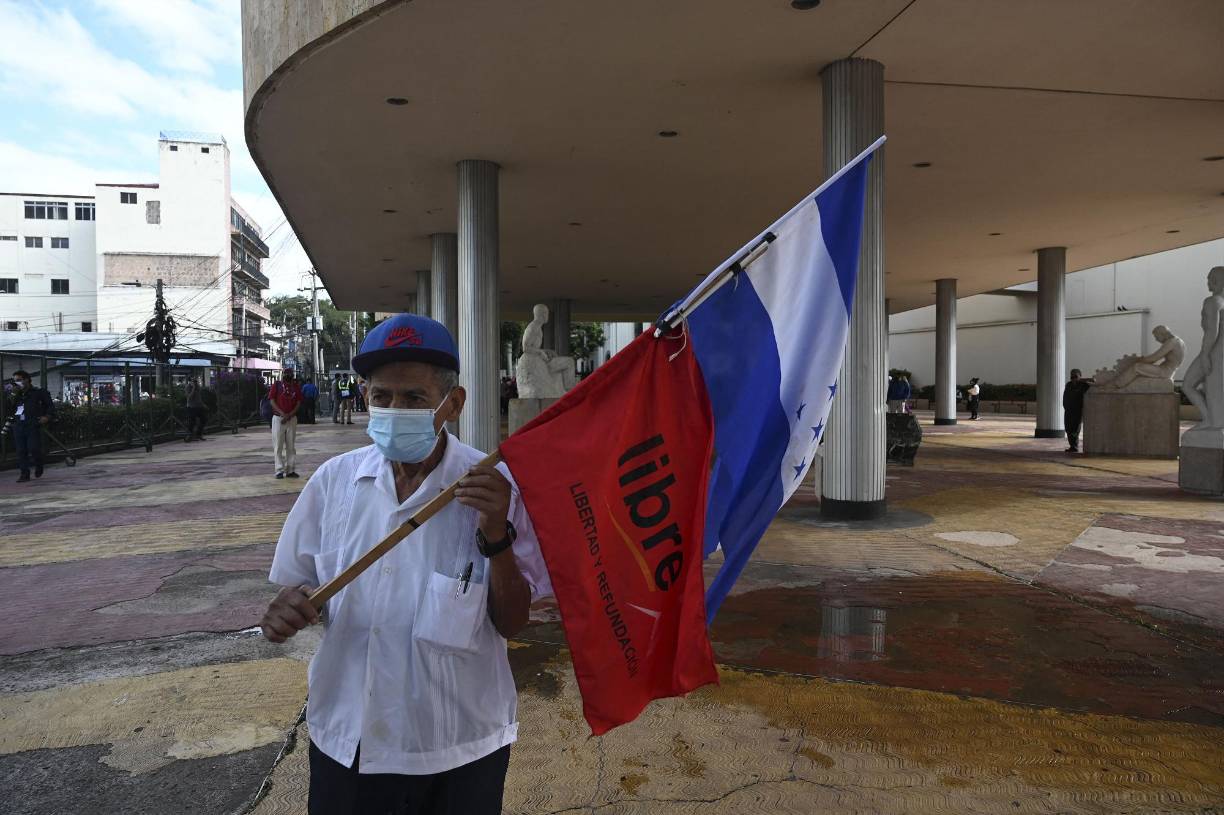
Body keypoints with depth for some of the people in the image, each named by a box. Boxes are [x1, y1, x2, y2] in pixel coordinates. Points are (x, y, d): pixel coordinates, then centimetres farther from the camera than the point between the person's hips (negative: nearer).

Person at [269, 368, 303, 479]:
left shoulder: (296, 386, 8)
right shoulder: (276, 385, 2)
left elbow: (299, 402, 2)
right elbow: (272, 401, -5)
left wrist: (289, 415, -11)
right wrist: (282, 414, -16)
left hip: (292, 419, 2)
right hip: (278, 418, -2)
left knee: (291, 446, 6)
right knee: (278, 446, -1)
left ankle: (291, 470, 10)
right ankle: (279, 470, 2)